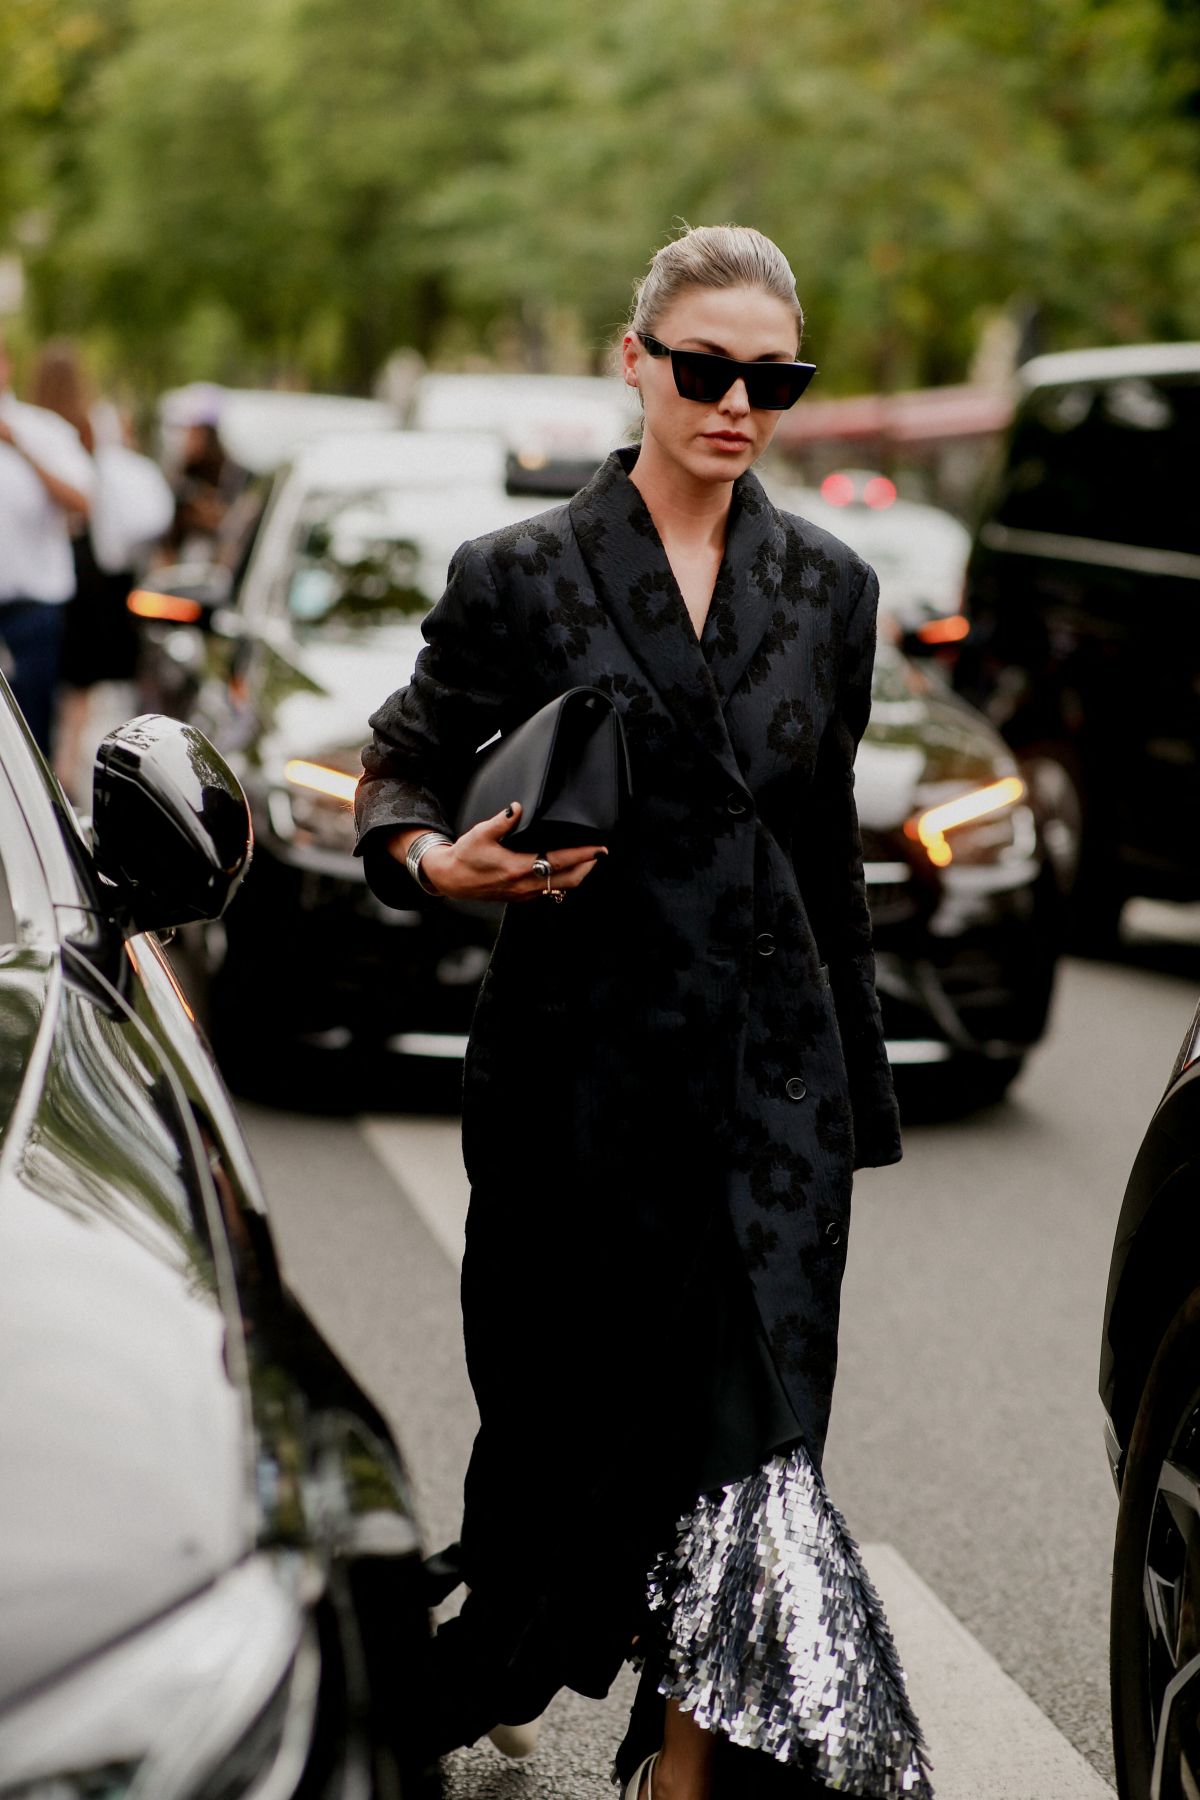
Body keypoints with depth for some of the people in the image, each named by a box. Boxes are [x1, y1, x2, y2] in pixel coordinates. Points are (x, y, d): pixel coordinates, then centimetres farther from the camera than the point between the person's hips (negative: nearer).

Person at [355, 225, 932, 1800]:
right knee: (578, 1413, 8)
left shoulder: (829, 588, 9)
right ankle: (485, 1664, 36)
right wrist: (436, 859, -17)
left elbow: (829, 852, 14)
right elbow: (398, 770, 6)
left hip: (771, 1072, 2)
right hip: (588, 1062, -2)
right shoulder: (522, 577, -1)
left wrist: (856, 1089, 15)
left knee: (752, 1422, -7)